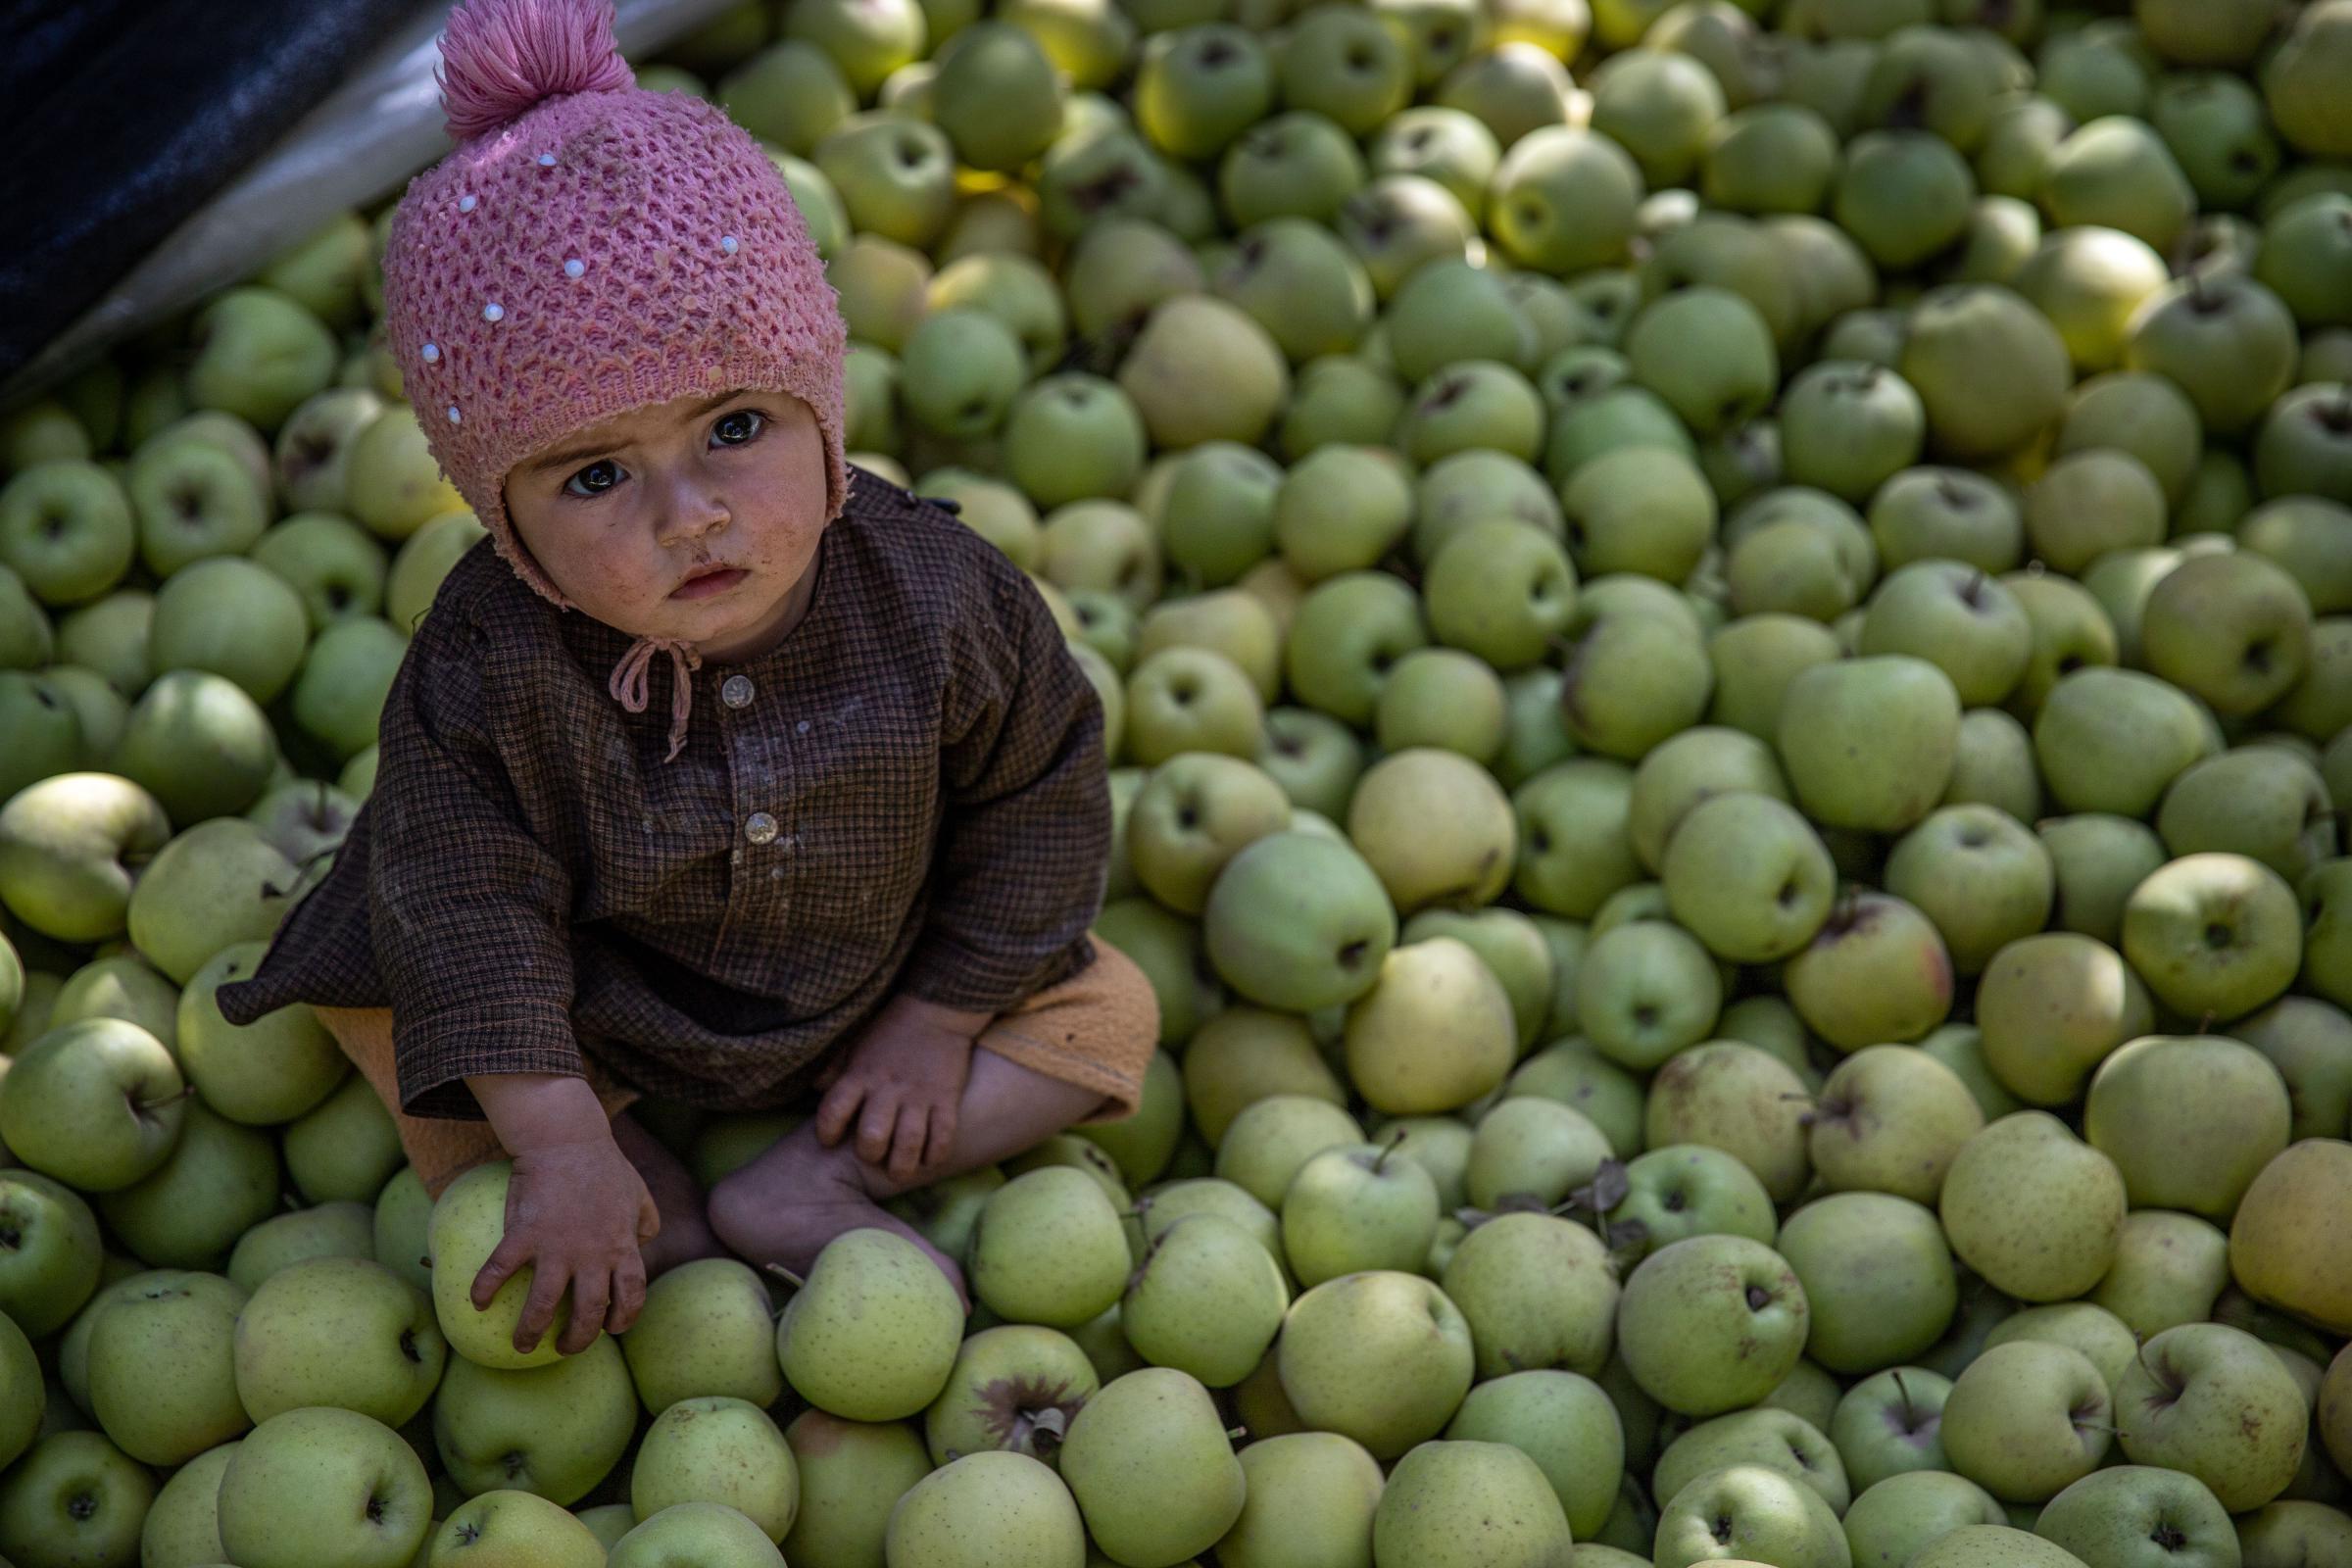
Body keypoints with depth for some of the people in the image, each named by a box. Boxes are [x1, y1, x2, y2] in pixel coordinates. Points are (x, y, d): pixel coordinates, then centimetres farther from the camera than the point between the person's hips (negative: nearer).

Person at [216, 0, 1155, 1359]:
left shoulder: (939, 599, -29)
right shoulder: (487, 667, -31)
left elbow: (1034, 811, -14)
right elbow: (472, 909, -29)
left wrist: (936, 1023, -11)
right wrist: (563, 1146, -35)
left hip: (868, 1003, 1)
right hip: (604, 1017, 0)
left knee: (1107, 1016, -9)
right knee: (398, 1016, -14)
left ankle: (797, 1188, -16)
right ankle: (673, 1220, -17)